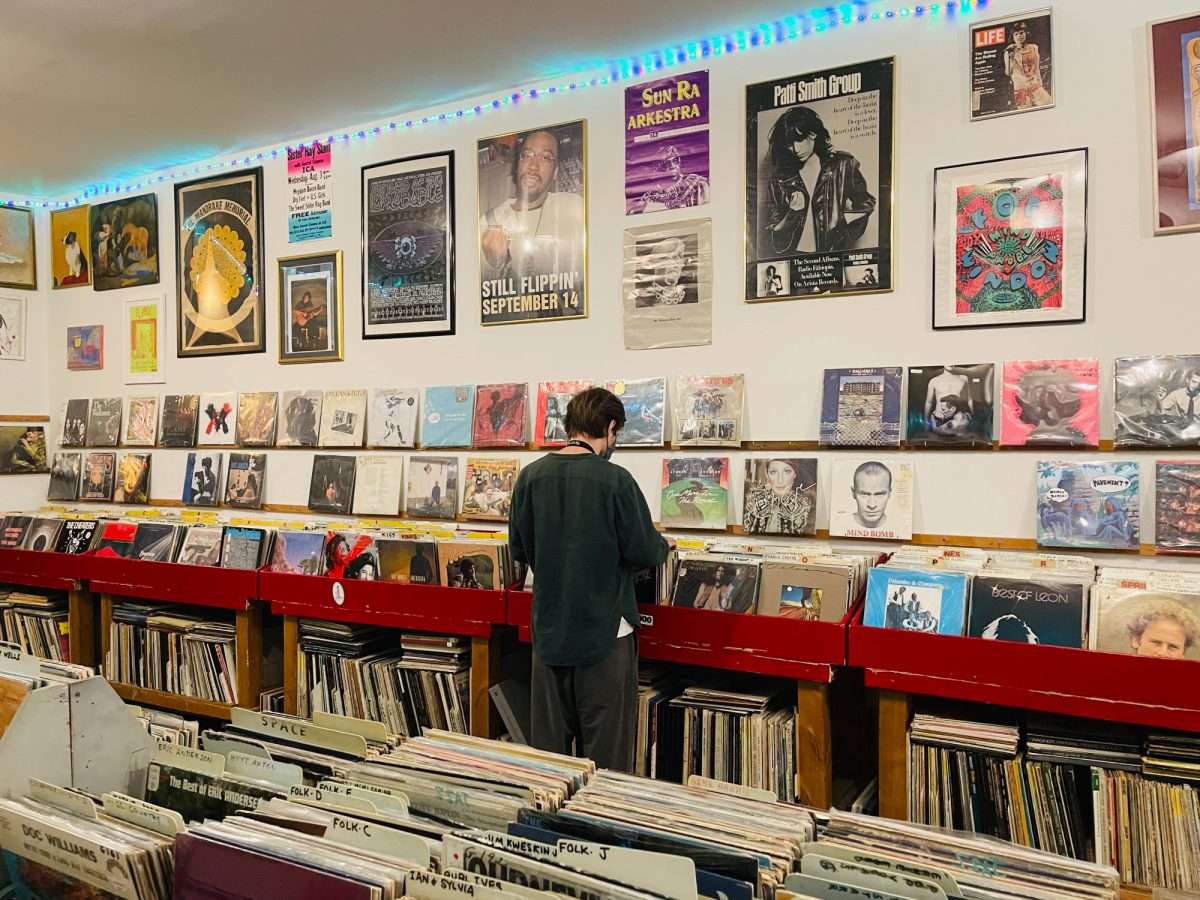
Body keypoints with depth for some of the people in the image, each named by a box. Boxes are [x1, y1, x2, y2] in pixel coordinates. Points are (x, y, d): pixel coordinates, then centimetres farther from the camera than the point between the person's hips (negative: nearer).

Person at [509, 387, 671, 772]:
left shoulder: (531, 476, -2)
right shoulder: (614, 480, -15)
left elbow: (519, 550, 6)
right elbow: (644, 552, -11)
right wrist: (663, 545, 11)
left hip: (550, 629, 5)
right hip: (604, 628, -4)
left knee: (548, 744, 15)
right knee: (606, 748, 8)